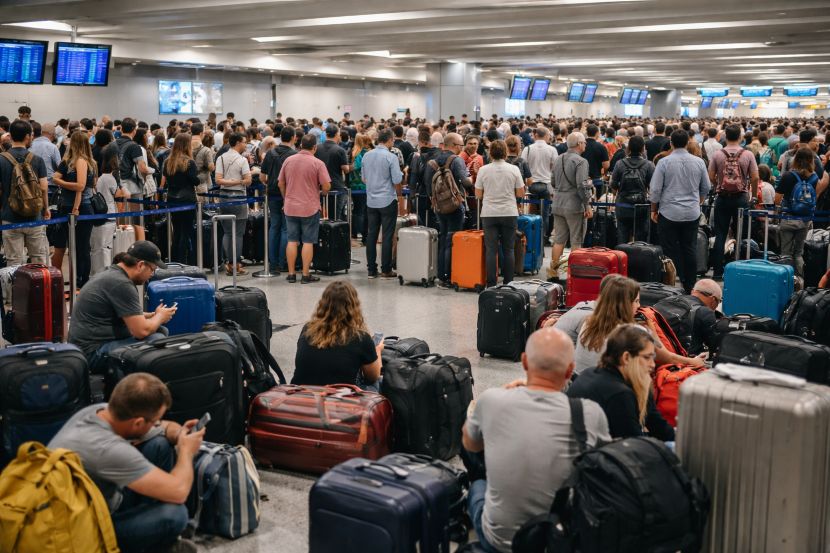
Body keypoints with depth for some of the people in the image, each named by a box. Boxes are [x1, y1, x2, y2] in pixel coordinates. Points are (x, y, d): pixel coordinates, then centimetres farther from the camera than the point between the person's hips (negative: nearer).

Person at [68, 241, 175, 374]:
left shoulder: (111, 274, 12)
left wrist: (153, 315, 11)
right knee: (157, 340, -22)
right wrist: (160, 317, -1)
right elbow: (141, 331, -21)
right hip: (93, 353, -11)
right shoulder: (121, 284, -20)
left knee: (161, 331, 9)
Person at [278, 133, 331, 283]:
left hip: (290, 207, 4)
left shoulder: (288, 160, 2)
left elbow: (281, 184, 9)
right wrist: (321, 192, 10)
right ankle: (306, 274, 4)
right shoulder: (318, 163, -11)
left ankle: (291, 273, 12)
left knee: (292, 240, 10)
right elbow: (326, 186, -12)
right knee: (308, 241, 2)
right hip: (310, 208, -4)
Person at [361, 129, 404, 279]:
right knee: (388, 236, 1)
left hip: (371, 200, 5)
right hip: (388, 200, -5)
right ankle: (386, 270, 4)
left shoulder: (367, 156, 4)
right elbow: (397, 181, -12)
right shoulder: (391, 157, -12)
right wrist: (398, 193, 6)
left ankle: (371, 269, 12)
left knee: (372, 234, 9)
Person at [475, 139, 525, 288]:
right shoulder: (514, 169, -2)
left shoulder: (483, 170, -2)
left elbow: (478, 195, 1)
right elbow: (521, 193, 1)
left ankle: (491, 285, 1)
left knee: (491, 250, 2)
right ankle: (508, 284, 9)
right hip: (509, 214, 0)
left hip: (489, 214, 0)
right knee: (508, 250, 7)